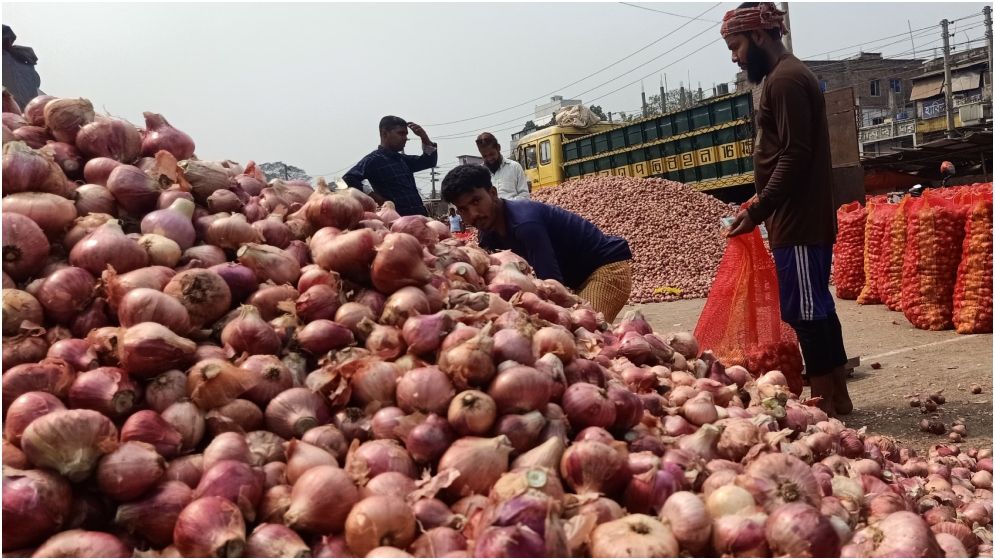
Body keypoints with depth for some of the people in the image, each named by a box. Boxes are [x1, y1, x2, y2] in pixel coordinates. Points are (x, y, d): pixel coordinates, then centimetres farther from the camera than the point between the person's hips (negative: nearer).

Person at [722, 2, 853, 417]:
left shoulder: (784, 79, -12)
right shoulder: (787, 76, 19)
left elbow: (793, 156, -20)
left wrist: (757, 211, -19)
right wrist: (763, 207, 19)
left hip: (798, 221, -10)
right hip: (807, 217, 10)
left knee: (803, 310, -5)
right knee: (817, 307, 13)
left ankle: (824, 402, 2)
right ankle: (837, 396, 20)